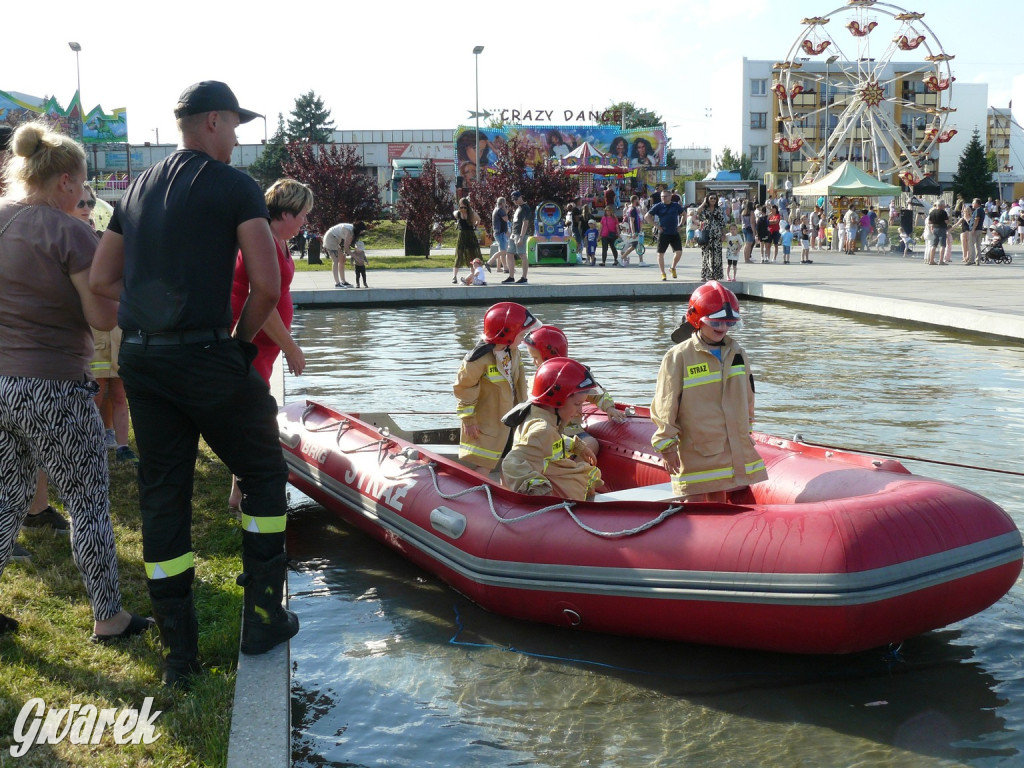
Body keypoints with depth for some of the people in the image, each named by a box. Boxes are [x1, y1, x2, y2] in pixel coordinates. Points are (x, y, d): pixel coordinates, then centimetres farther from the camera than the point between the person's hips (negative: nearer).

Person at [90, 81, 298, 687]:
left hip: (139, 359, 6)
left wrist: (156, 314, 13)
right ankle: (263, 617, 15)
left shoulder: (139, 189, 15)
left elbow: (102, 280, 15)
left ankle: (180, 652, 17)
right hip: (205, 358, -6)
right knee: (264, 474, 13)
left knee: (163, 495, 10)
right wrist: (243, 339, -1)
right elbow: (268, 284, -15)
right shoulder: (236, 187, -5)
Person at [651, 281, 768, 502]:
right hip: (695, 449, -5)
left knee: (719, 498, 14)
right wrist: (666, 445, -9)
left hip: (733, 448, 5)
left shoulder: (737, 354, 7)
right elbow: (664, 406, -9)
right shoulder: (678, 357, -10)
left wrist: (745, 432, 24)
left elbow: (747, 397, 19)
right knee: (696, 504, 0)